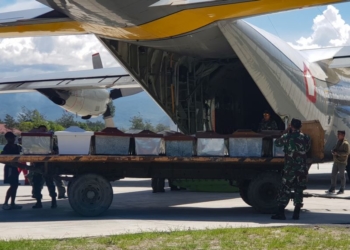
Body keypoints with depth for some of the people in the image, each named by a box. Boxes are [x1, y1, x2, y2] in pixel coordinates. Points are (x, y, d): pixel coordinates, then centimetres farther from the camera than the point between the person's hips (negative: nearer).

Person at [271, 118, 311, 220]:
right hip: (302, 169, 3)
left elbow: (277, 143, 11)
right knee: (298, 191, 10)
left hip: (290, 168, -3)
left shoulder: (287, 137, -6)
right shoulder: (306, 138, 2)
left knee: (284, 190, 2)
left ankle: (280, 213, -4)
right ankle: (296, 214, 7)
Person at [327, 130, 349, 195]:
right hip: (336, 161, 8)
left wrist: (338, 153, -20)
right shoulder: (338, 142, 16)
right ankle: (332, 189, 12)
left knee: (342, 176, 0)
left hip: (342, 162, -8)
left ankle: (342, 190, 7)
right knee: (333, 175, 6)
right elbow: (334, 150, 24)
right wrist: (333, 152, 0)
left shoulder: (345, 143, -10)